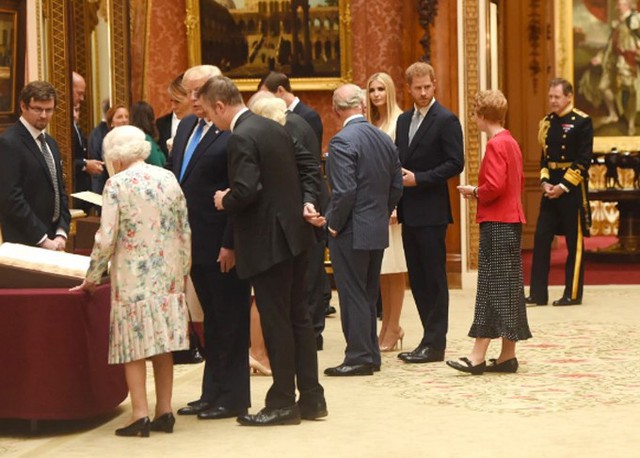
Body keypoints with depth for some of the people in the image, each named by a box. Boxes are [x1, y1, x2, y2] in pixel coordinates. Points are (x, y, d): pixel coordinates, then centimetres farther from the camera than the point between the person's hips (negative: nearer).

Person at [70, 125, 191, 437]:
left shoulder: (117, 184, -9)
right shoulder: (168, 178, 6)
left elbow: (106, 239, -11)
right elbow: (185, 231, 8)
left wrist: (91, 278, 0)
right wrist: (183, 270, 17)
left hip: (133, 277, -5)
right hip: (167, 276, 5)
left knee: (134, 345, 0)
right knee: (162, 343, 10)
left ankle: (140, 415, -3)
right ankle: (164, 412, 13)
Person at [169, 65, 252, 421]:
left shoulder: (234, 133, -15)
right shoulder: (186, 127, 12)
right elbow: (174, 178, 16)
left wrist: (230, 244, -20)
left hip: (223, 245, -9)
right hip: (195, 242, 9)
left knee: (230, 321, 2)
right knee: (211, 320, 16)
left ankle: (234, 397, 12)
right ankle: (212, 393, 24)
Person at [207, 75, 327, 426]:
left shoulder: (240, 138, -16)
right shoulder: (275, 128, 12)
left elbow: (246, 190, -26)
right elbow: (309, 169, 16)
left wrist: (224, 201, -8)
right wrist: (308, 201, 6)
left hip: (267, 242, -9)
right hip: (293, 234, 9)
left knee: (276, 322, -2)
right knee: (297, 315, 13)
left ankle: (283, 403, 6)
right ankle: (311, 397, 18)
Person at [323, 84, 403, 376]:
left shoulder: (342, 141, -16)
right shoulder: (385, 140, 8)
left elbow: (344, 190, -22)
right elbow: (396, 187, 11)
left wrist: (334, 225, -11)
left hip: (351, 231, -8)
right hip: (378, 230, 8)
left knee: (353, 295, -1)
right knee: (369, 295, 15)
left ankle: (359, 358, 2)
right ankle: (371, 355, 21)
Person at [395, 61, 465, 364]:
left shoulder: (446, 120, -7)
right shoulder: (404, 120, 15)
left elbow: (455, 163, -13)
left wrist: (418, 179, -16)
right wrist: (398, 178, 0)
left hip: (431, 211, -8)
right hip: (409, 211, 8)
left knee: (434, 277, -3)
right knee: (417, 278, 10)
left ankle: (435, 344, 1)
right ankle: (430, 337, 18)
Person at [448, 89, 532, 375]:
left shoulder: (495, 145, -14)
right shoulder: (511, 143, 15)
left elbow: (494, 187, -23)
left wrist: (474, 192, -5)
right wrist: (479, 192, 12)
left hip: (496, 223, -10)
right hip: (511, 220, 10)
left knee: (492, 287, -9)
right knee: (508, 288, 9)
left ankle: (478, 356, -9)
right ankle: (507, 356, 13)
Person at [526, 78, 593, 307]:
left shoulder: (582, 121, -8)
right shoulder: (547, 122, 10)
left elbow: (584, 160, -12)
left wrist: (564, 186, -15)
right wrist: (545, 182, -2)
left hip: (572, 189, -6)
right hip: (551, 188, 6)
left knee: (574, 242, 2)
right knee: (541, 238, 2)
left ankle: (573, 294, 9)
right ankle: (538, 294, 5)